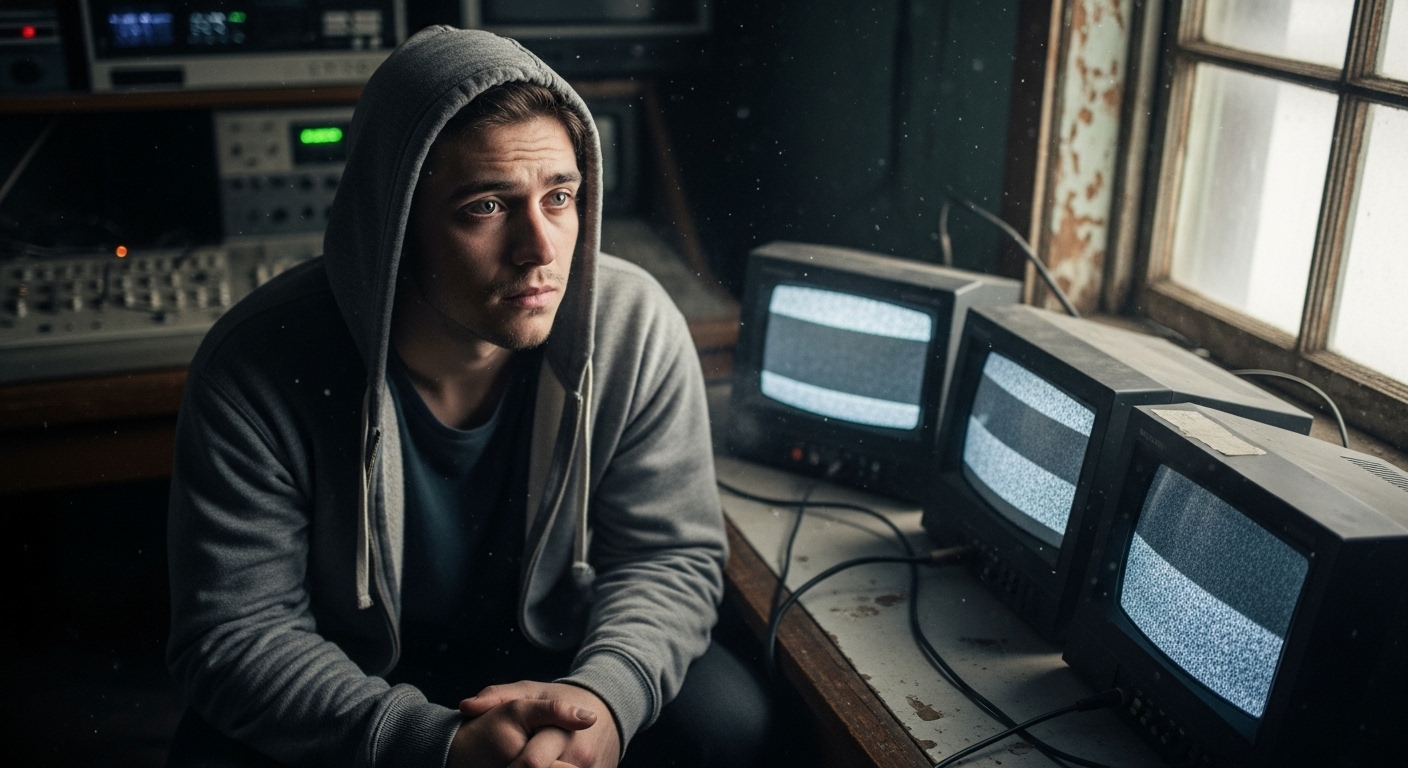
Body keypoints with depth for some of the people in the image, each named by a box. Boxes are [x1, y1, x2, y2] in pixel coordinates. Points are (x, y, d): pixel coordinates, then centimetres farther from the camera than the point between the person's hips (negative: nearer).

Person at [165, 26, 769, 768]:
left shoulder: (636, 326, -19)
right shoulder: (256, 369, -25)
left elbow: (673, 555, -11)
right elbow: (234, 630, -21)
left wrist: (605, 693, -33)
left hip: (551, 663, 2)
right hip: (353, 686, -1)